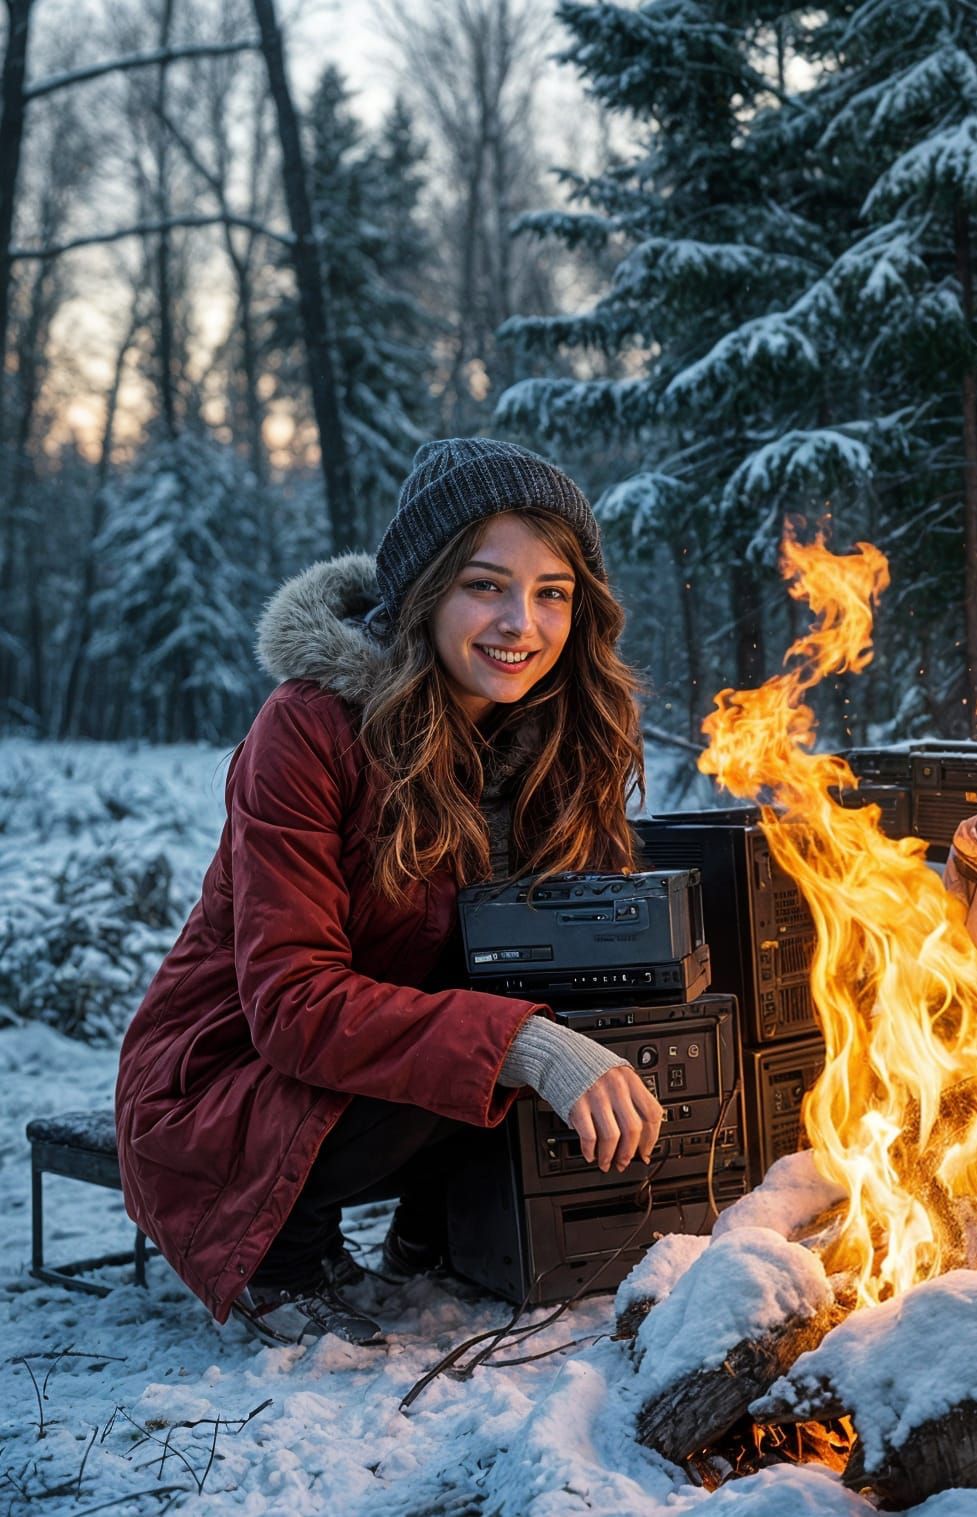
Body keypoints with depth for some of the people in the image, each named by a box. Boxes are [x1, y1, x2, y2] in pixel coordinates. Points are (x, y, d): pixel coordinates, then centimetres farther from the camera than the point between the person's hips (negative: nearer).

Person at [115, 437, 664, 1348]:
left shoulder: (565, 736, -6)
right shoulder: (312, 728, -24)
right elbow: (290, 1000, -29)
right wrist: (526, 1046, -42)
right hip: (219, 1083, -5)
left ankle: (428, 1234, 7)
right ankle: (283, 1255, -4)